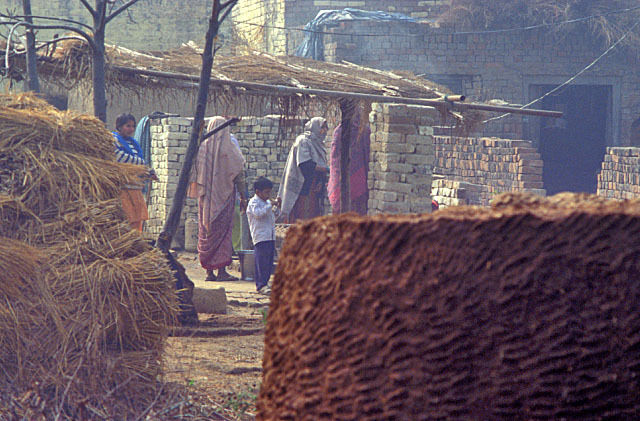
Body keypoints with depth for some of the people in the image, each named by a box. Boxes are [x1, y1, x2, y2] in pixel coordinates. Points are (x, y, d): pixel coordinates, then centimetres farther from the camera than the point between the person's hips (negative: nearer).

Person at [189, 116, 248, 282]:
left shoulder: (202, 148, 1)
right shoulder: (229, 149, -7)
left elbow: (194, 173, 5)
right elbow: (239, 174, -4)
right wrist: (243, 196, 3)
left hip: (206, 197, 3)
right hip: (224, 196, -3)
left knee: (205, 231, 8)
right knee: (222, 231, 0)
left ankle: (209, 271, 7)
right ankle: (221, 270, -5)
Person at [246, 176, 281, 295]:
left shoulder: (267, 202, 20)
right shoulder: (254, 202, -5)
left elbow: (273, 216, 30)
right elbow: (258, 213, -23)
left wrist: (278, 207, 14)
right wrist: (271, 205, -21)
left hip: (271, 237, 9)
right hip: (260, 237, -9)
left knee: (269, 262, 9)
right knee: (262, 261, -12)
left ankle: (264, 283, 16)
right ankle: (261, 285, -13)